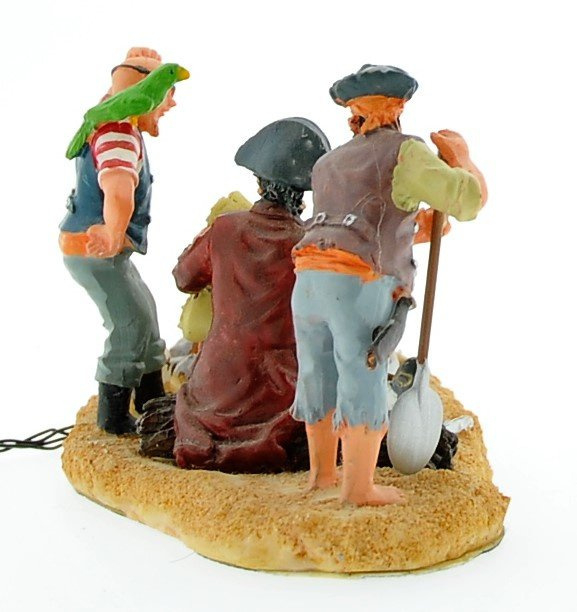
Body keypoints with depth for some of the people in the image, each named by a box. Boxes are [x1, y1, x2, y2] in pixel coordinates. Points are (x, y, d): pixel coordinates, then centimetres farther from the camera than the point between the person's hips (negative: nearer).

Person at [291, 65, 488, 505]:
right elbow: (470, 199, -7)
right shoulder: (404, 153, 3)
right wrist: (461, 157, 12)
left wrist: (414, 233, 35)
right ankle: (359, 489, 8)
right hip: (361, 287, -6)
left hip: (309, 282, 7)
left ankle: (322, 473, 28)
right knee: (363, 387, 1)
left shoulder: (329, 164, 25)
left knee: (320, 382, 15)